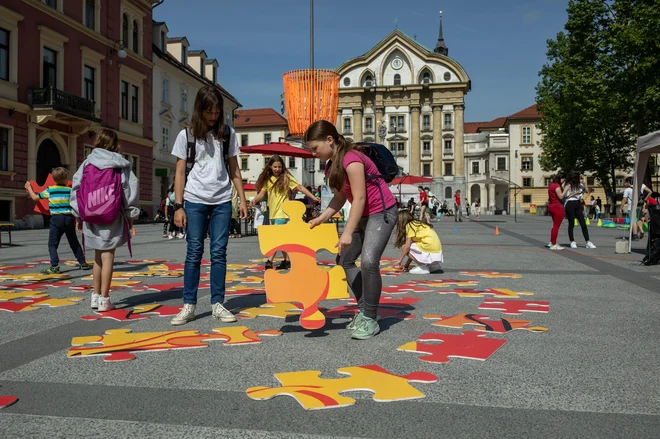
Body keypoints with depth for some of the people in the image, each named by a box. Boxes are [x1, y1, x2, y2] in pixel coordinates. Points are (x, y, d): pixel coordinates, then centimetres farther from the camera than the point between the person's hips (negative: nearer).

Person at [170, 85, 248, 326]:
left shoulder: (227, 133, 8)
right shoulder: (186, 135, 3)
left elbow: (234, 169, 11)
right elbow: (180, 173, 2)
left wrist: (242, 199, 5)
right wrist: (178, 206, -4)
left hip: (222, 201, 1)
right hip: (195, 201, -1)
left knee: (219, 252, 2)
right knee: (194, 252, 0)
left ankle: (217, 304, 9)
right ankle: (189, 305, 7)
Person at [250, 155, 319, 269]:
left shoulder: (286, 177, -5)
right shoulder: (267, 179, 7)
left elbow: (300, 187, -8)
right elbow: (262, 192, 6)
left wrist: (313, 197, -16)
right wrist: (255, 200, -15)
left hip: (282, 212, -6)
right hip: (272, 213, 6)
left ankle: (270, 260, -14)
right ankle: (287, 260, 19)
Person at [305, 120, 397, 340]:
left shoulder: (351, 160, -23)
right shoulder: (332, 166, 5)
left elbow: (359, 198, -26)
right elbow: (340, 197, 9)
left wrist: (347, 233, -28)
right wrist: (321, 218, -3)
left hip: (382, 212, -10)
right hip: (362, 214, 10)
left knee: (369, 261, -23)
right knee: (344, 260, 9)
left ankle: (370, 320, -11)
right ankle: (364, 309, 17)